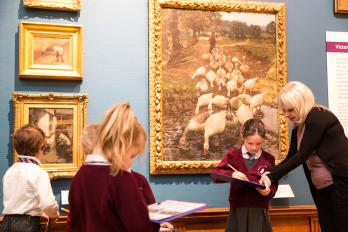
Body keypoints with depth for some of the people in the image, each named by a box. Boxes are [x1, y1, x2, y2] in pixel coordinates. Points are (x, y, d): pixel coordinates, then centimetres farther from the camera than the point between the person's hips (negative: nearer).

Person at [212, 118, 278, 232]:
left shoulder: (268, 159, 4)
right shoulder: (233, 155, 3)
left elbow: (273, 186, 6)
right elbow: (215, 174, -5)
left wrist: (269, 191, -17)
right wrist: (231, 174, -23)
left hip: (259, 210, 0)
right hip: (238, 209, 0)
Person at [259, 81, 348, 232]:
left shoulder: (319, 117, -14)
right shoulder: (298, 128, 11)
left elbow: (303, 154, -19)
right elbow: (291, 157, 11)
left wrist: (272, 176, -21)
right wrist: (268, 175, -5)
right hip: (321, 189, 8)